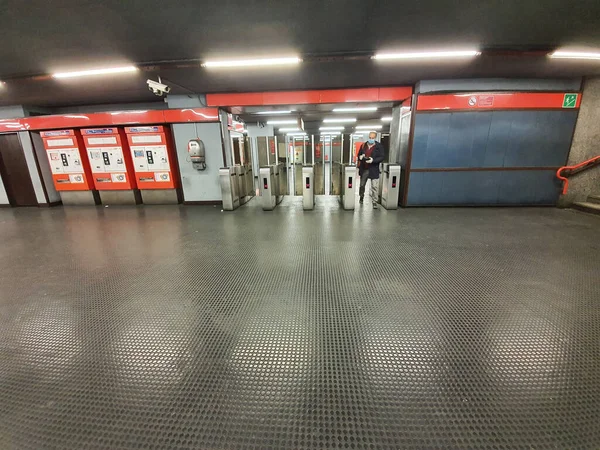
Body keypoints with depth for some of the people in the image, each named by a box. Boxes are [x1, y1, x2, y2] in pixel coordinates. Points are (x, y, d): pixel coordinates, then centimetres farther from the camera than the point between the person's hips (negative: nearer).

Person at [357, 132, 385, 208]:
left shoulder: (379, 146, -4)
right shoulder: (363, 145, 7)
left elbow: (381, 158, -8)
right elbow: (359, 155, 13)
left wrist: (373, 160, -25)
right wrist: (360, 157, -12)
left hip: (374, 170, -3)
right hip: (363, 169, 4)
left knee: (374, 187, -4)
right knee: (362, 185, 16)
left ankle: (374, 202, 4)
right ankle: (361, 197, 39)